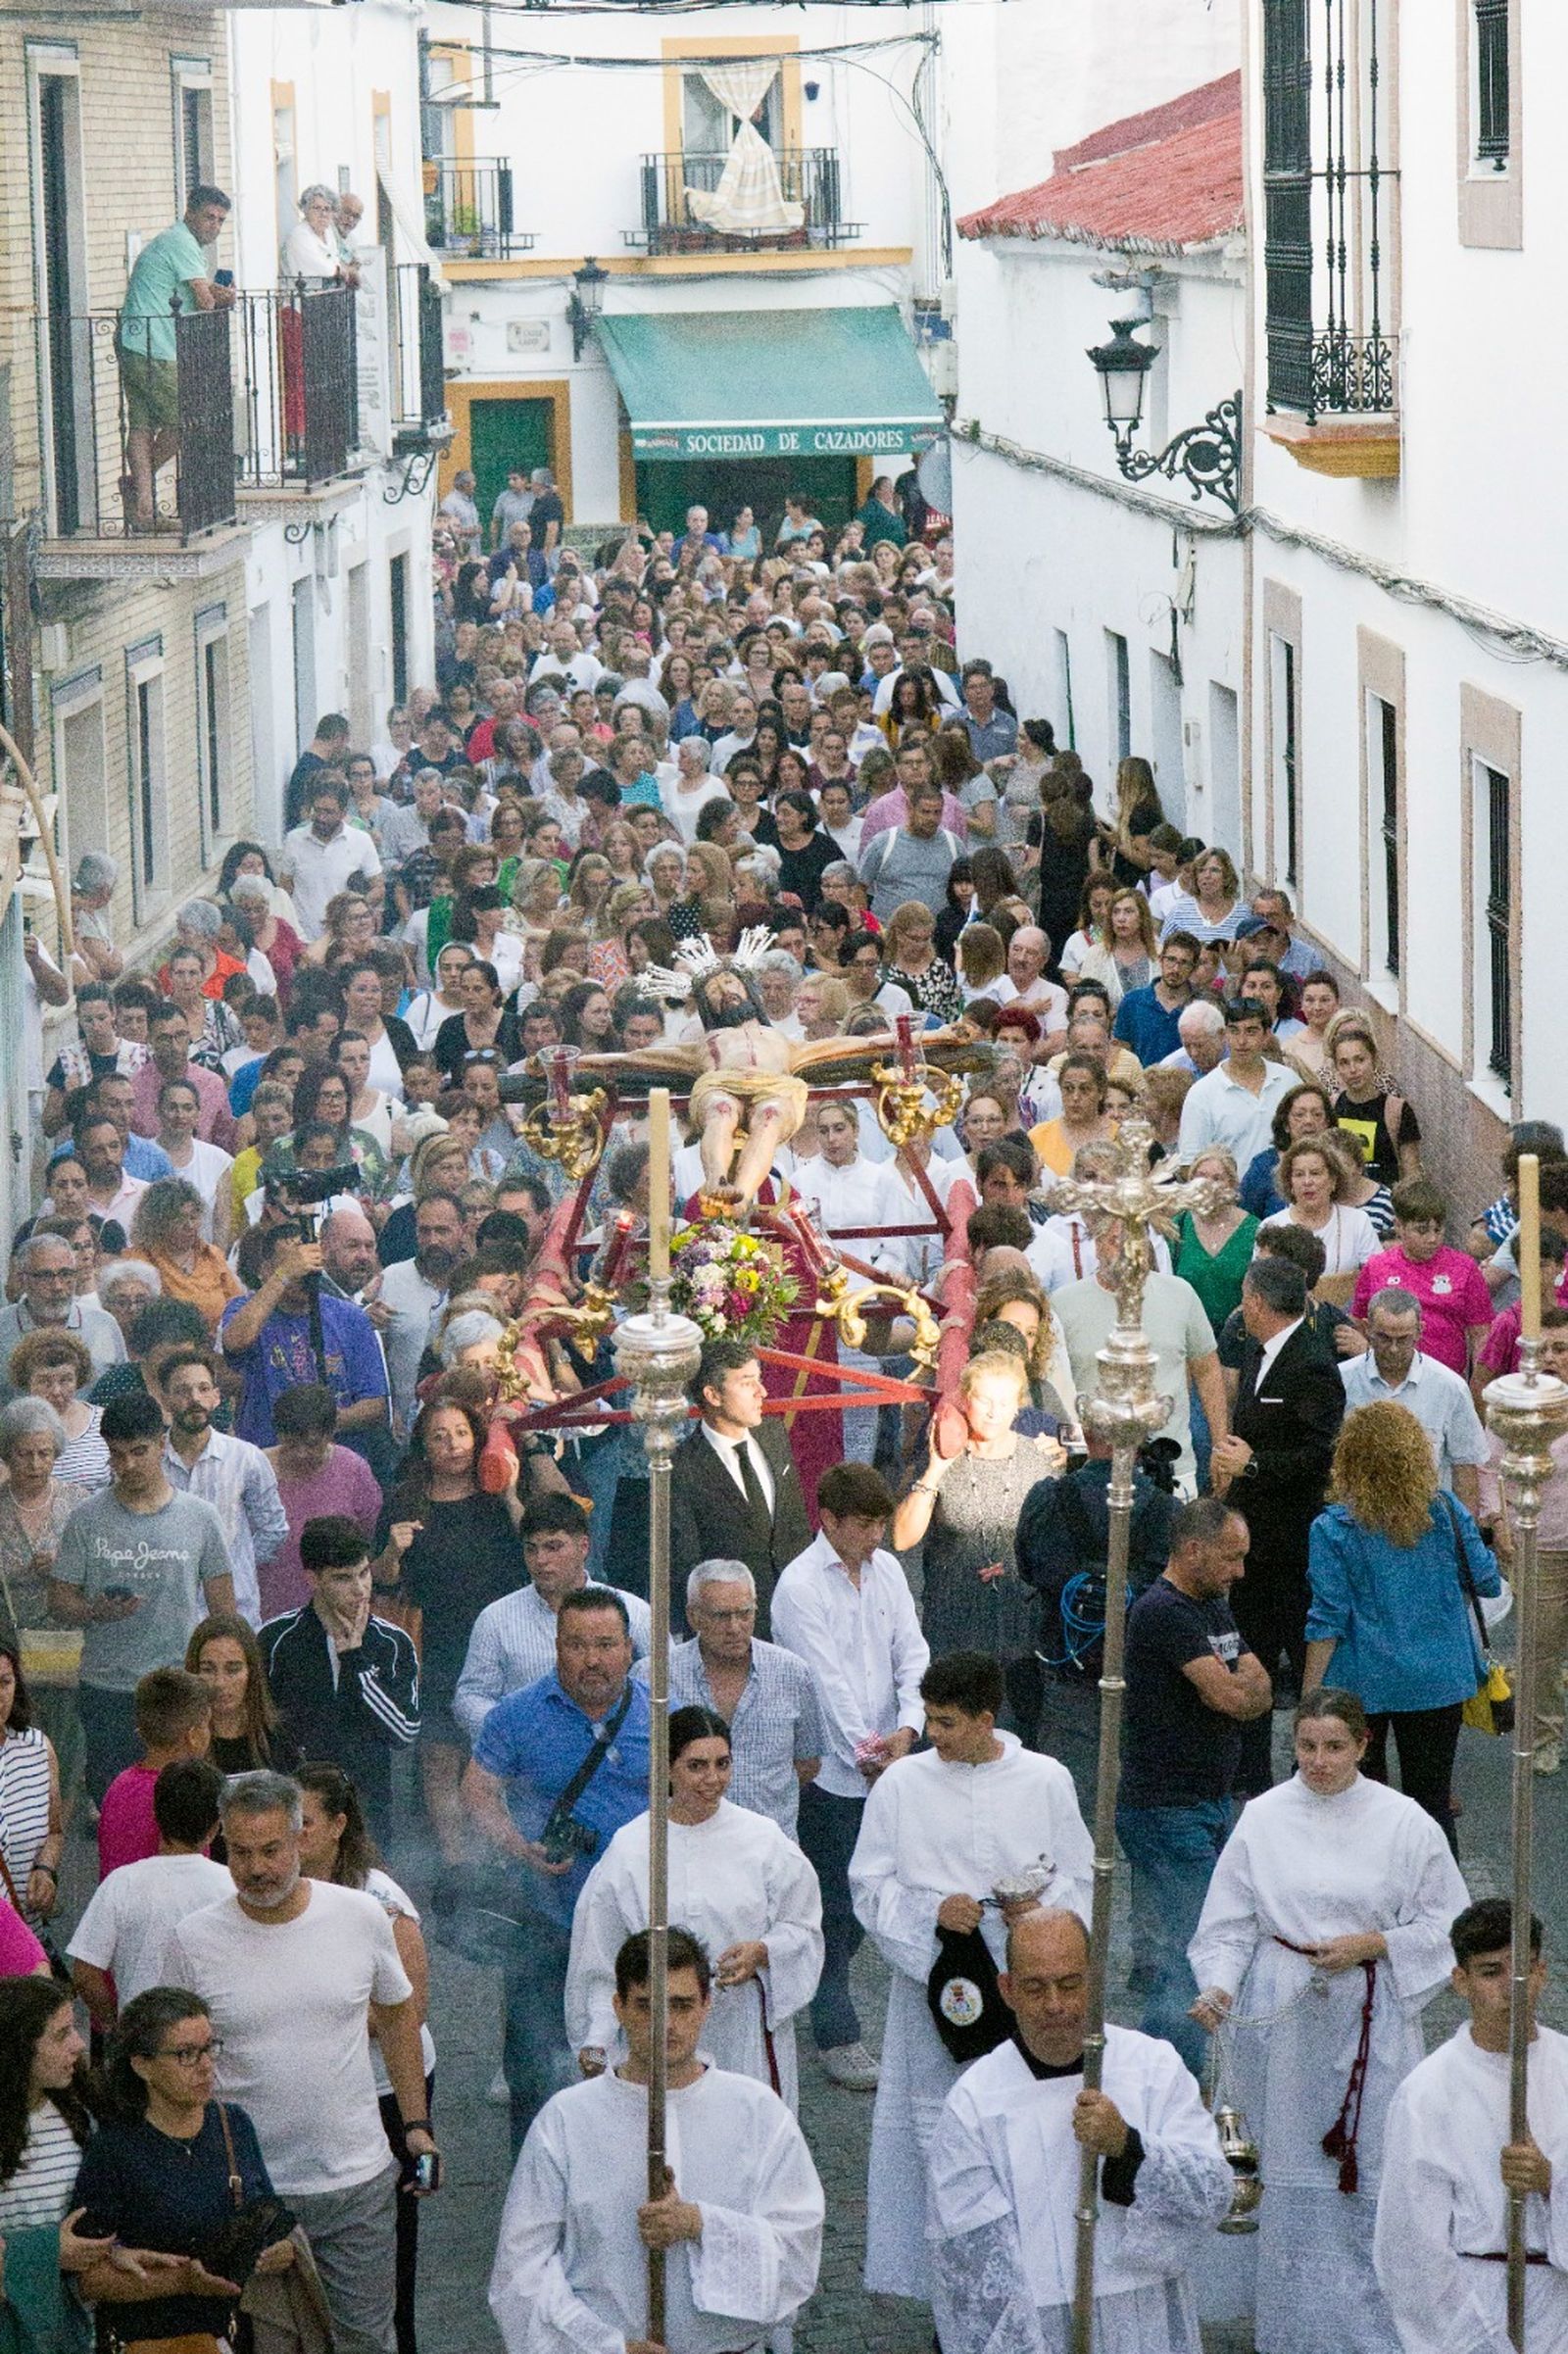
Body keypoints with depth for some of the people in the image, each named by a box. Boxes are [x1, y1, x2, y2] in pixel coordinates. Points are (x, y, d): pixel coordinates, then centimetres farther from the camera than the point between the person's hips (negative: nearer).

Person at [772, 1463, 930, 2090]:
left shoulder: (886, 1570, 8)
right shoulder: (800, 1586, -12)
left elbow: (911, 1654, 3)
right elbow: (826, 1680, -15)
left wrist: (906, 1728, -12)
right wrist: (865, 1752, -17)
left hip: (883, 1763, 6)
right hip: (829, 1770, -6)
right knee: (836, 1903, 0)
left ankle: (818, 1989, 33)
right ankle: (836, 2034, 7)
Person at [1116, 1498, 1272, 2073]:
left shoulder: (1213, 1607, 16)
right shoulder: (1163, 1612, -16)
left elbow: (1260, 1690, 11)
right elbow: (1230, 1697, -21)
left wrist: (1241, 1688, -11)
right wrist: (1244, 1686, 1)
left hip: (1211, 1803, 10)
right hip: (1166, 1810, -10)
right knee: (1183, 1964, -10)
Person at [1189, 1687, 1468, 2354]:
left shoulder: (1401, 1821, -4)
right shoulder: (1264, 1818, 0)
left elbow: (1443, 1921, 3)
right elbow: (1230, 1921, 2)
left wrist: (1373, 1944, -11)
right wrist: (1218, 1986, -15)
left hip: (1370, 2016, -1)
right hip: (1283, 2013, 1)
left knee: (1371, 2165, -3)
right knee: (1290, 2167, 7)